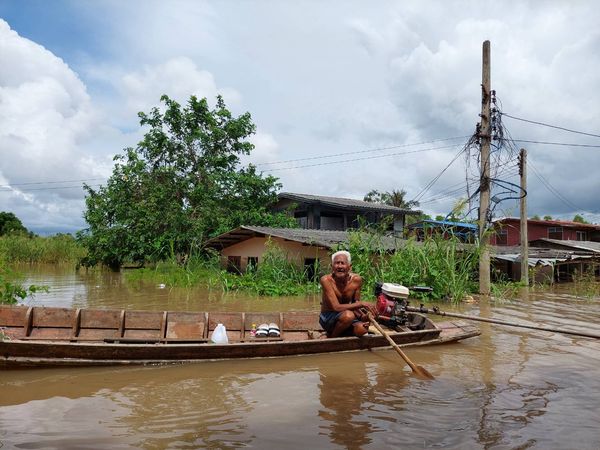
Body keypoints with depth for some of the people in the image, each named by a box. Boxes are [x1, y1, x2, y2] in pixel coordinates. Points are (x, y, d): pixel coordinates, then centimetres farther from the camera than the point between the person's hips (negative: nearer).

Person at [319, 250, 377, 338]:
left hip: (345, 317, 5)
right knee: (348, 315, -35)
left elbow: (354, 305, 0)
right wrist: (362, 304, -30)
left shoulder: (356, 279, -9)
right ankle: (331, 338, -6)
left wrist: (362, 316, -21)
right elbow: (336, 307, -27)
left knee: (362, 329, -26)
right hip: (328, 318, -5)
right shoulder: (326, 280, -22)